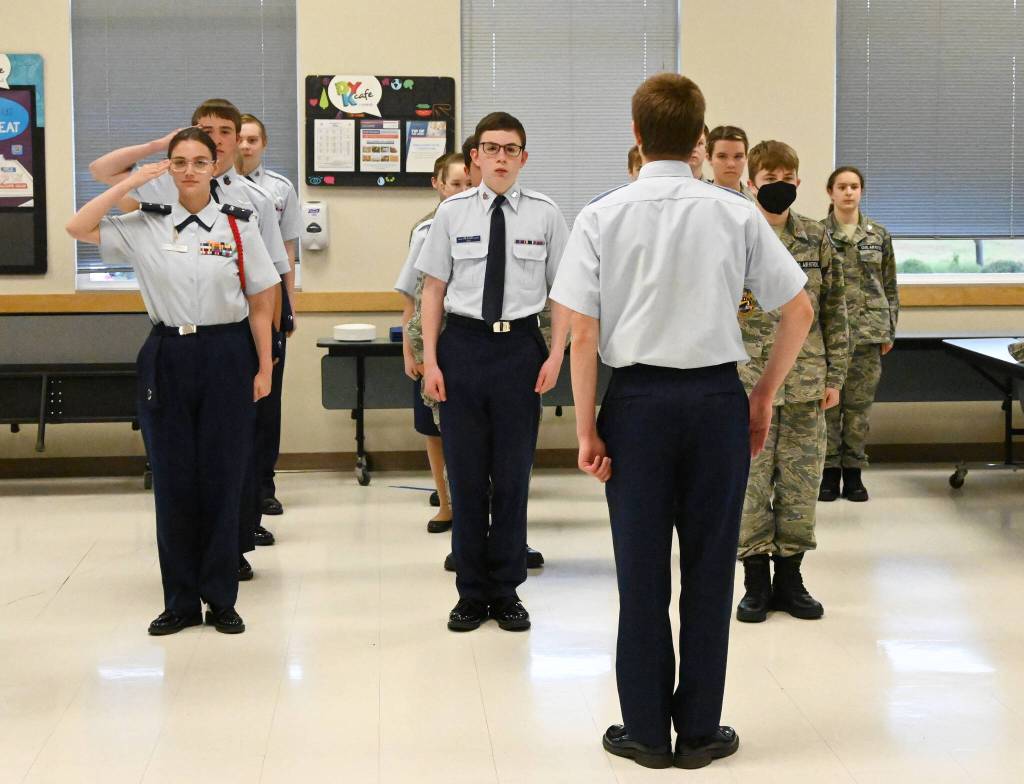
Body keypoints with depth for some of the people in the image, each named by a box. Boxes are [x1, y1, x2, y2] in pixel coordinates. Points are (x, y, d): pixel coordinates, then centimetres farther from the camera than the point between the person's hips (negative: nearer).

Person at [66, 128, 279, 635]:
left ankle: (221, 599, 15)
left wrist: (264, 368, -1)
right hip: (167, 357, 1)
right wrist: (135, 181, -5)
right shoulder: (146, 226, 5)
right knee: (172, 480, 5)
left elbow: (259, 303, 3)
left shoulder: (238, 226, 1)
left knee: (222, 478, 3)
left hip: (226, 355, -1)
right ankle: (181, 601, 16)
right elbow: (78, 228, -5)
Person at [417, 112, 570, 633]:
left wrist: (556, 354, -6)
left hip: (520, 345, 0)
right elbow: (434, 288, 4)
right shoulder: (452, 212, 2)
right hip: (463, 343, 1)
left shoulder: (545, 214, 0)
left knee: (513, 473, 7)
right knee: (466, 473, 7)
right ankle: (471, 592, 20)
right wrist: (430, 360, -1)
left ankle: (507, 591, 20)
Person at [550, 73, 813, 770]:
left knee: (641, 572, 8)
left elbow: (583, 333, -7)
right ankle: (700, 730, 18)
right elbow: (799, 311, 0)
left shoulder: (602, 217, -5)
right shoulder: (736, 215, -2)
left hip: (637, 399, 0)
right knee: (709, 569, 9)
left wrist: (587, 429, -1)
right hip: (717, 398, 1)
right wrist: (764, 397, 11)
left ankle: (646, 731, 17)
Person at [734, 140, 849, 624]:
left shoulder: (816, 239, 7)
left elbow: (834, 312, 9)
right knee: (750, 481, 1)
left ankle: (789, 578, 18)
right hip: (747, 382, -2)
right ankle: (755, 580, 13)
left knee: (801, 480, 6)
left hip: (805, 384, 2)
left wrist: (834, 376, 4)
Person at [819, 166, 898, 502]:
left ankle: (853, 471, 14)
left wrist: (889, 331, 6)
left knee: (860, 404, 5)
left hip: (868, 331, 2)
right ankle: (830, 471, 11)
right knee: (827, 402, 1)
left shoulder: (879, 234, 8)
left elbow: (890, 286, 11)